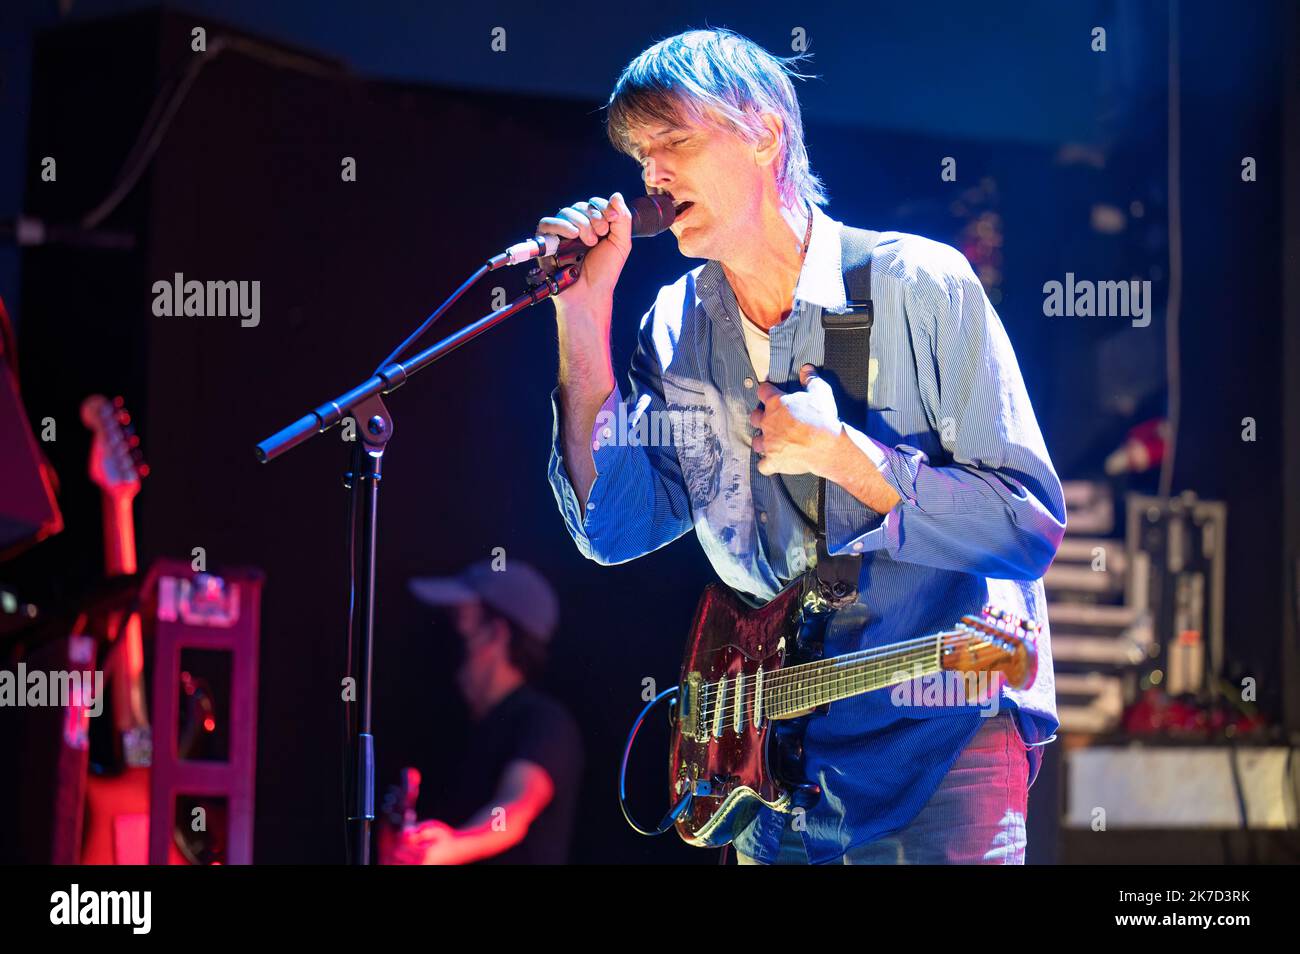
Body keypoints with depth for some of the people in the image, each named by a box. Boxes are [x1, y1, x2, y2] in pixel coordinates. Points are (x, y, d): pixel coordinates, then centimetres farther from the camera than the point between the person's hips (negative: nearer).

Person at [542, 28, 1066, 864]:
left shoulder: (921, 287, -10)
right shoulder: (679, 329, 6)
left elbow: (1033, 525, -13)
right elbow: (613, 527, -3)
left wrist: (837, 453, -19)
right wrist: (583, 320, -7)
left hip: (949, 728, -5)